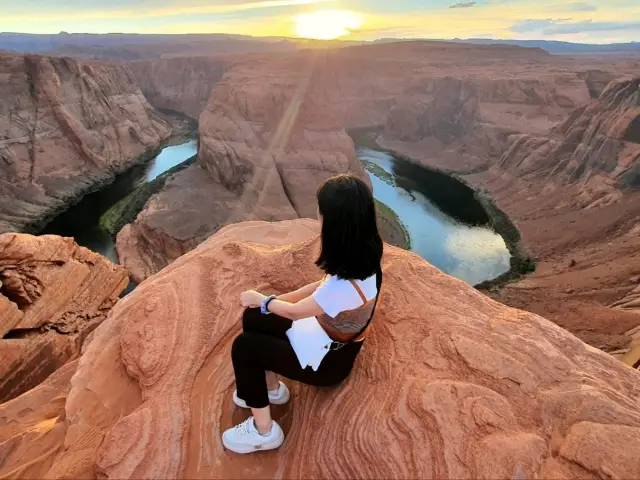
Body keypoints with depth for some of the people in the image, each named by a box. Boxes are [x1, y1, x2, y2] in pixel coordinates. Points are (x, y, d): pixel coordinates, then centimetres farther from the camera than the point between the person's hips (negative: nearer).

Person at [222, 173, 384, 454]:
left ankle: (263, 431, 11)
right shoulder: (361, 255, -13)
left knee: (243, 347, -7)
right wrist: (274, 301, 2)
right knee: (253, 318, 7)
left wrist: (261, 300, -2)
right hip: (329, 336, 8)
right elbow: (322, 285, 3)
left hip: (328, 359, -8)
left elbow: (295, 311, -21)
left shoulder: (346, 285, -38)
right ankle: (271, 388, 28)